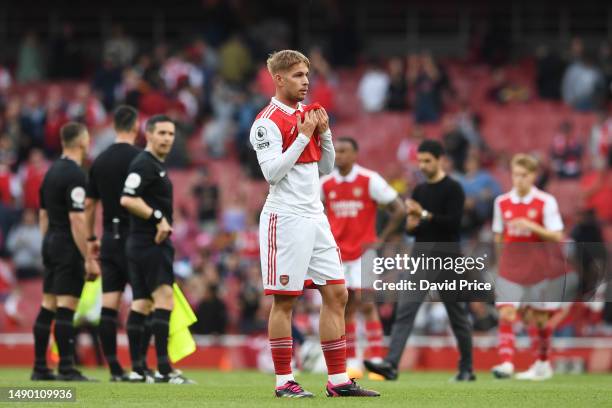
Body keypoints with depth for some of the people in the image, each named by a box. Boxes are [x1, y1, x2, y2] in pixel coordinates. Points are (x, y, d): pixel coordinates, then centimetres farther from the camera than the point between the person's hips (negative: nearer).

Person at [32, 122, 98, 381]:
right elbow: (76, 219, -20)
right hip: (68, 246, -9)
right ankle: (66, 369, -9)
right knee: (66, 308, -8)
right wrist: (89, 260, -19)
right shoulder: (75, 174, -15)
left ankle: (40, 368, 11)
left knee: (47, 307, 10)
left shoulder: (52, 171, 12)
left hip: (50, 243, 9)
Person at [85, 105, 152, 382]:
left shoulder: (100, 161, 9)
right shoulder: (138, 158, -9)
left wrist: (91, 239, 20)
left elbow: (89, 203, 13)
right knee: (143, 300, -3)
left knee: (109, 303, 4)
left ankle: (114, 368, 5)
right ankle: (138, 365, -11)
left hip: (109, 237, 6)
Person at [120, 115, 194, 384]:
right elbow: (127, 200, -22)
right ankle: (163, 369, -23)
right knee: (164, 299, -17)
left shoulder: (156, 165, 20)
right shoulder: (144, 164, -12)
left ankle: (138, 369, 8)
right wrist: (158, 217, -22)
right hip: (150, 244, -11)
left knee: (141, 304, 8)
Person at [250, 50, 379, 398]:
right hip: (285, 219, -8)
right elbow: (272, 171, -18)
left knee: (337, 294, 4)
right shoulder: (268, 121, -9)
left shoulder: (309, 115, 15)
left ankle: (339, 380, 7)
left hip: (315, 218, 8)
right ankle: (284, 382, 2)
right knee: (284, 301, -4)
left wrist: (324, 132, 4)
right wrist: (304, 135, -17)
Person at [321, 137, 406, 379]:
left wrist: (382, 239, -7)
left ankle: (376, 360, -12)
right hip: (337, 255, 4)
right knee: (344, 309, 3)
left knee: (366, 304, -13)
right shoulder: (326, 184, 4)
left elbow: (399, 209, -5)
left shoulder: (370, 180, -7)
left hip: (364, 252, -4)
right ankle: (351, 363, 10)